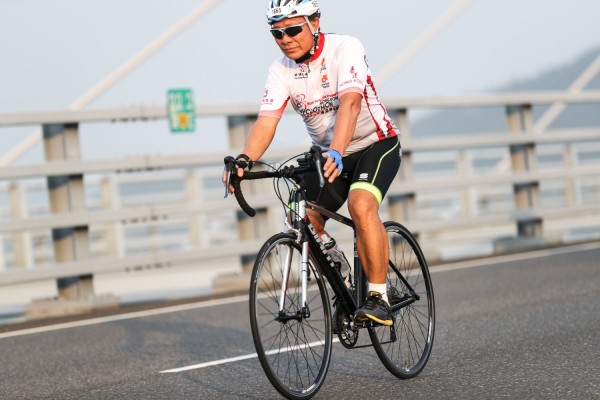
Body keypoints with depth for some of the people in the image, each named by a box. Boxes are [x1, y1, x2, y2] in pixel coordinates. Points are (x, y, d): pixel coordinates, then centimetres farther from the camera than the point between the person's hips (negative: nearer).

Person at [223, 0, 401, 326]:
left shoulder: (345, 48, -23)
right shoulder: (280, 71, -10)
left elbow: (350, 103, -39)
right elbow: (266, 121, -21)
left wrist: (336, 153, -54)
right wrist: (245, 160, -41)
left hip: (376, 144, -5)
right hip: (328, 154, 6)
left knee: (361, 205, -31)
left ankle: (378, 297, -24)